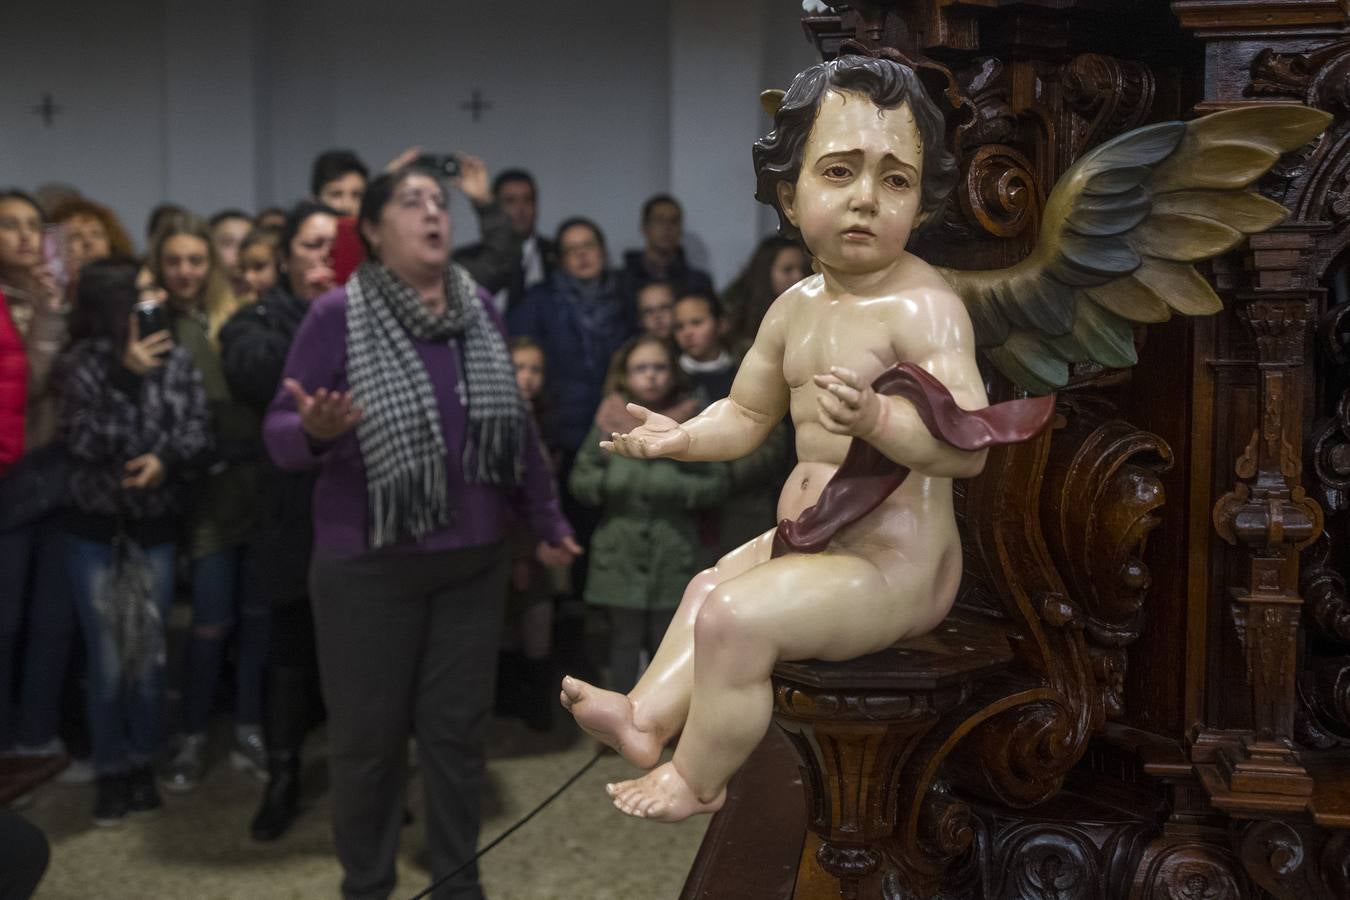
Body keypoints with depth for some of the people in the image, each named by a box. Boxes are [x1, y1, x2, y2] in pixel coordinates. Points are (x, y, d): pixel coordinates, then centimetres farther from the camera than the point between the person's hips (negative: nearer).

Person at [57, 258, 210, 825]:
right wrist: (127, 376, -21)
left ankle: (143, 765, 24)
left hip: (156, 529, 1)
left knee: (148, 659, 6)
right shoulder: (81, 362, -8)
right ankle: (111, 771, 19)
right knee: (107, 662, 2)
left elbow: (198, 434, -6)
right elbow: (84, 441, -16)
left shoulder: (176, 361, -3)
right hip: (94, 530, -1)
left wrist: (165, 460, -25)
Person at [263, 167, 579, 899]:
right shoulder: (337, 315, -10)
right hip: (368, 562, -3)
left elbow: (516, 423, 10)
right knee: (368, 731, 8)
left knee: (458, 723, 13)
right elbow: (278, 432, -10)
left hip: (474, 557, 4)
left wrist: (547, 520, 15)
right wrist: (315, 430, -33)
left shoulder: (480, 309, 2)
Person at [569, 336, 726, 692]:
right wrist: (609, 482, -17)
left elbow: (717, 483, -1)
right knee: (625, 640, 6)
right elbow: (578, 479, 1)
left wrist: (677, 488, -16)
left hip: (673, 552, 0)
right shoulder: (610, 422, 2)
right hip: (621, 553, 0)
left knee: (667, 643, 7)